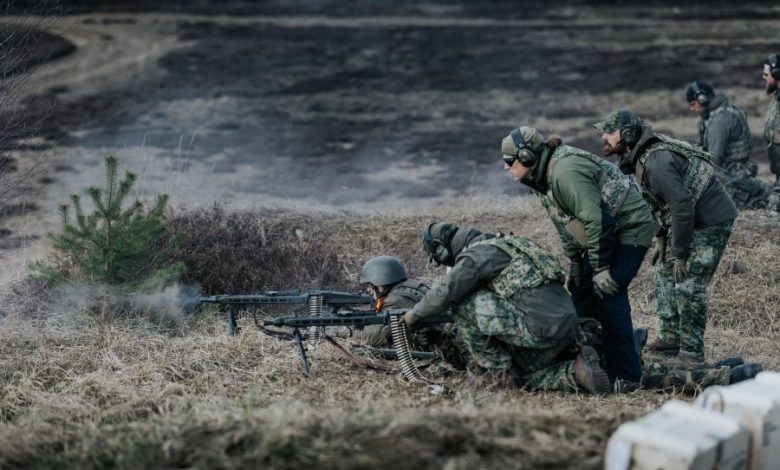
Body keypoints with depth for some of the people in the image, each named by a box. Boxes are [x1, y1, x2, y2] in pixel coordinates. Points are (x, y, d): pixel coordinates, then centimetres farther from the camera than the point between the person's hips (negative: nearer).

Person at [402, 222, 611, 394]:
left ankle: (498, 371, 1)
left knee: (464, 305, -6)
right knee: (528, 379, 27)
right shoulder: (497, 244, 23)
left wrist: (414, 314, 5)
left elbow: (444, 294, -12)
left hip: (541, 328, -10)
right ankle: (576, 371, 6)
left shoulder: (475, 254, -5)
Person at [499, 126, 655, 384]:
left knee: (608, 293, -17)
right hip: (605, 234, 11)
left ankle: (627, 376, -11)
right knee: (582, 291, 10)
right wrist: (575, 261, 14)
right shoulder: (544, 176, 6)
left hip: (631, 230, -11)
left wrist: (601, 269, -26)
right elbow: (566, 223, 16)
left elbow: (597, 221, -30)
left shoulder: (566, 172, -27)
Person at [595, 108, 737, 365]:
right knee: (665, 271, 15)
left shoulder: (655, 162, -27)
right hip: (690, 219, 10)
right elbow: (658, 201, 15)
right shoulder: (638, 158, 4)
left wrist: (680, 254, -24)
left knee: (688, 284, -10)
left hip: (711, 221, -10)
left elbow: (682, 206, -30)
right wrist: (661, 239, 13)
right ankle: (670, 339, 23)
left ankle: (692, 353, -1)